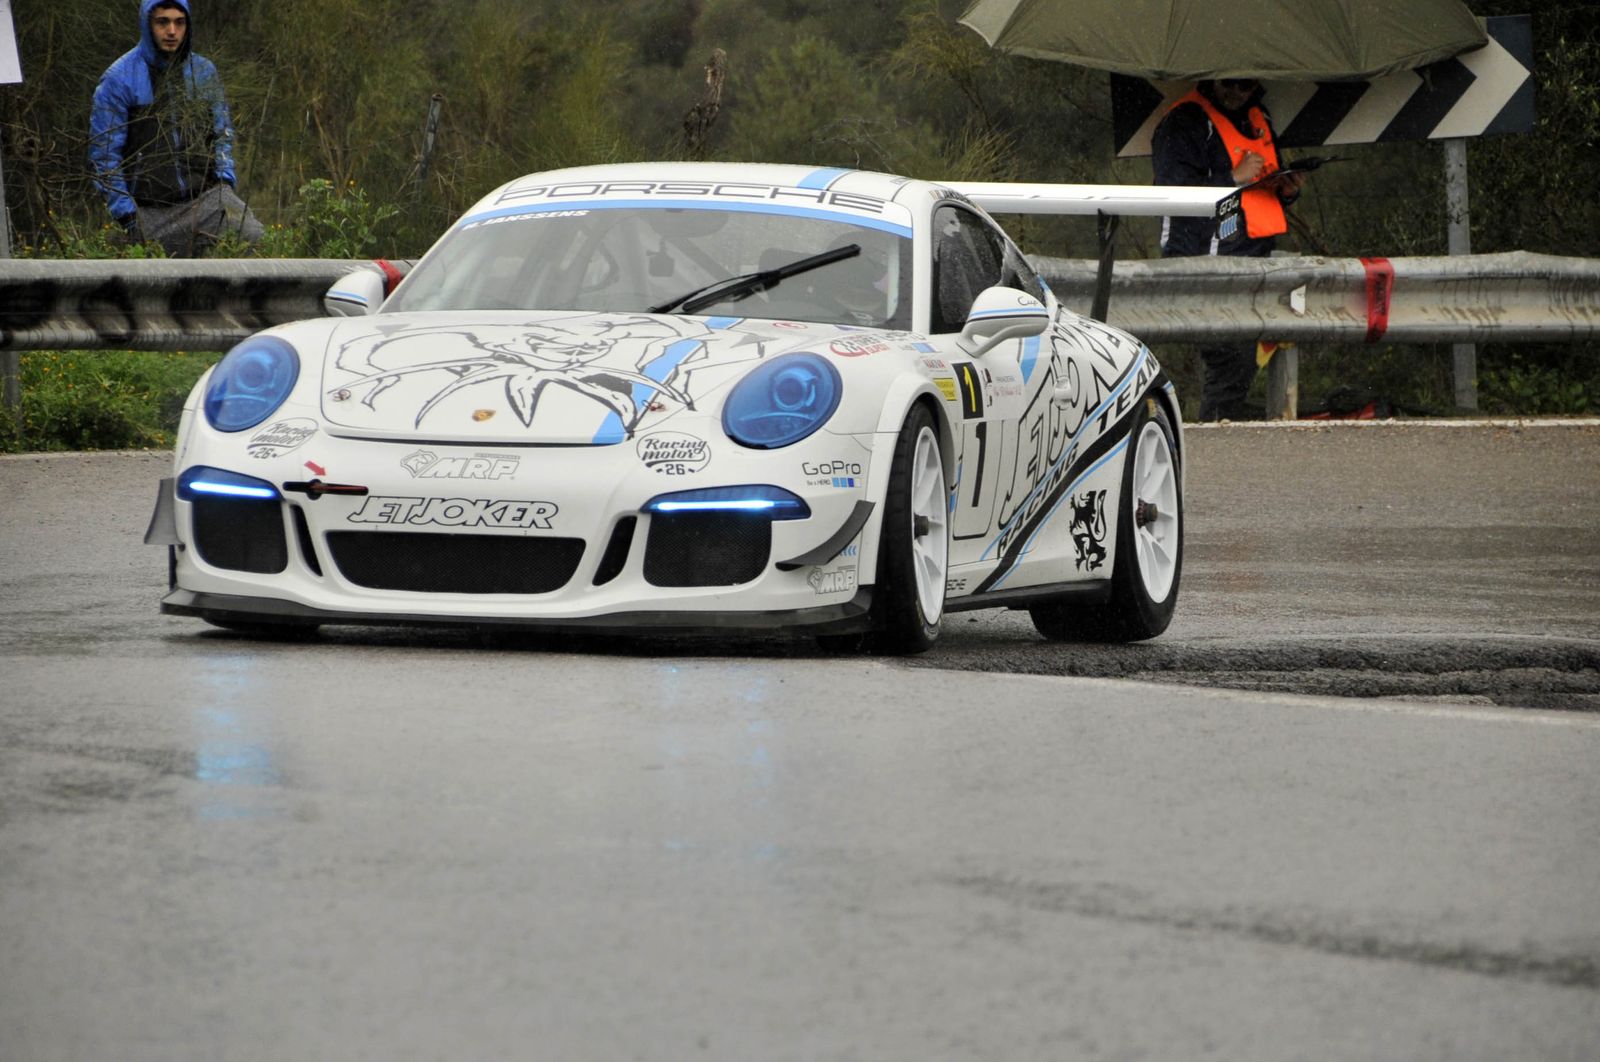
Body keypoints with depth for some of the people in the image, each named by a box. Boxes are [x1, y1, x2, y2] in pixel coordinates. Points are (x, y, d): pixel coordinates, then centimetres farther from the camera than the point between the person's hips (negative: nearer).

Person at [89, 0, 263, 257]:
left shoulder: (204, 72, 9)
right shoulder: (119, 79, -3)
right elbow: (104, 152, -3)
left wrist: (225, 178, 2)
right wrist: (125, 213, -7)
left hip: (207, 196, 2)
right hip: (152, 211, -2)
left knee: (254, 237, -22)